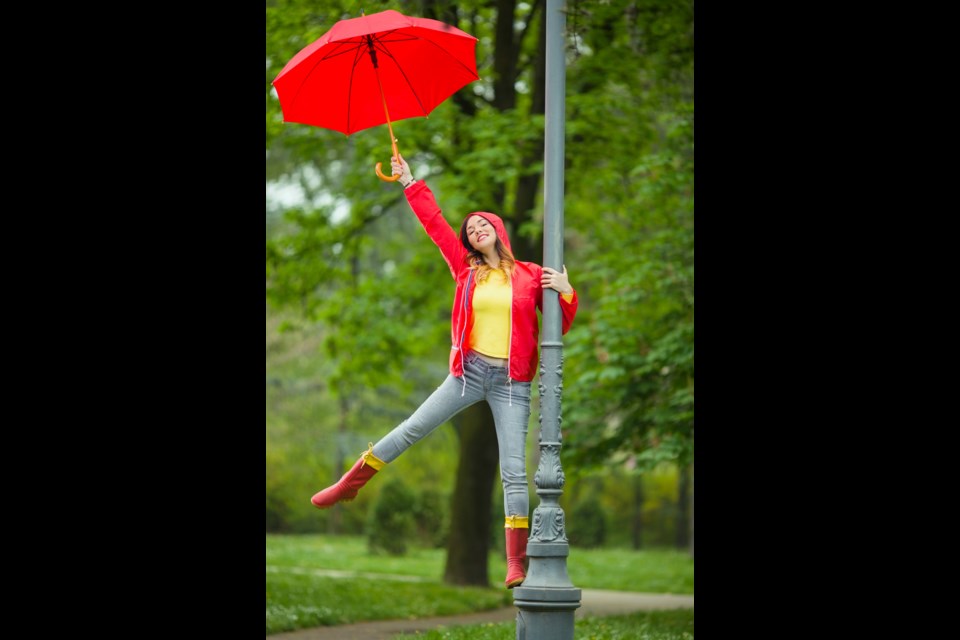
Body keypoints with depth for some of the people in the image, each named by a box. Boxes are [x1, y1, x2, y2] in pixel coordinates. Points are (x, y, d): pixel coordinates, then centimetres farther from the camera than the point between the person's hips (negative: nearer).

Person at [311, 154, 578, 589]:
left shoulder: (530, 275, 1)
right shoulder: (467, 271, 7)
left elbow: (558, 326, 4)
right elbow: (435, 224, 8)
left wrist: (565, 293, -14)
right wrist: (410, 183, 9)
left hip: (511, 382, -2)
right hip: (470, 371, 2)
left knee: (513, 470, -5)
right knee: (412, 429, 3)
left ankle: (516, 563, -6)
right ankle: (350, 484, 20)